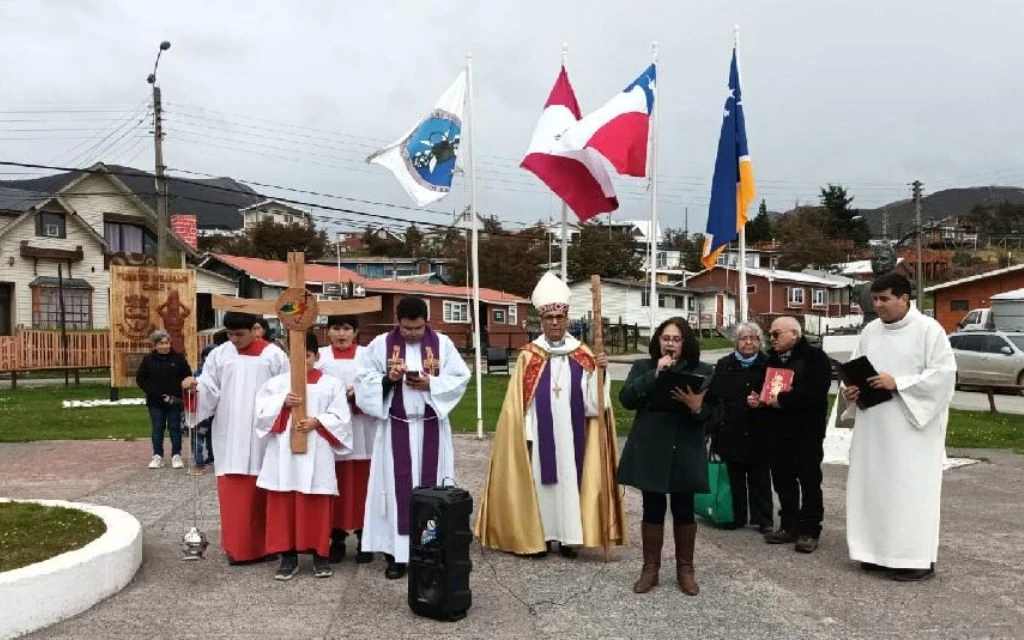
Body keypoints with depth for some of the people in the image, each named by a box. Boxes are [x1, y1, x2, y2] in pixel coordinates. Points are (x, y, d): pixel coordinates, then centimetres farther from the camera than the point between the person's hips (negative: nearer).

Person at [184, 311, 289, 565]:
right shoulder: (219, 355, 6)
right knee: (232, 491, 4)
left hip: (262, 436, -2)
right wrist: (196, 386, -19)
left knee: (261, 491, 7)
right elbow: (209, 390, 3)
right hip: (229, 436, 2)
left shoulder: (274, 355, -2)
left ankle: (262, 544, 18)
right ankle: (237, 546, 14)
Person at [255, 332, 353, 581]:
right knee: (283, 505, 4)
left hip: (316, 454, -1)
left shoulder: (332, 384, 3)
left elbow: (341, 417, -2)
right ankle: (288, 556, 15)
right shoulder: (277, 382, 7)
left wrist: (317, 422, -15)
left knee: (317, 506, 4)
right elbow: (260, 409, 1)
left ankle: (319, 555, 17)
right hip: (284, 453, 2)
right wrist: (282, 402, -14)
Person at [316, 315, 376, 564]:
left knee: (361, 484, 2)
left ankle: (364, 538, 12)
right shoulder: (320, 356, 7)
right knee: (335, 485, 3)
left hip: (361, 430, 0)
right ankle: (336, 538, 14)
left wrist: (359, 394, -17)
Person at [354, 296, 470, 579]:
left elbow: (460, 378, -1)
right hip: (395, 428, 0)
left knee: (430, 486, 4)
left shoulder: (443, 344, 1)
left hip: (431, 428, 0)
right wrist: (387, 379, -17)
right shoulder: (380, 344, 1)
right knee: (397, 487, 1)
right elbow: (364, 379, 1)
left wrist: (430, 384, -16)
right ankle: (396, 553, 8)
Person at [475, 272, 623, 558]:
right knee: (539, 479, 3)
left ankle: (568, 537, 15)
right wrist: (524, 434, -7)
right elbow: (518, 402, -2)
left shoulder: (583, 356, 2)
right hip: (540, 434, -1)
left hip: (571, 435, 1)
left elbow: (592, 401, -2)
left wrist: (599, 371, -17)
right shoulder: (529, 356, -1)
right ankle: (538, 536, 15)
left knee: (570, 478, 5)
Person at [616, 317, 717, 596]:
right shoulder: (643, 367, 5)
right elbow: (626, 398, -11)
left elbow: (715, 413, -2)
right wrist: (655, 374, -17)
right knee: (653, 510, 8)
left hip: (685, 454, 0)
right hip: (650, 452, 0)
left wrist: (697, 408, -23)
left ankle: (685, 569, 24)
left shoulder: (702, 371, 3)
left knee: (684, 511, 8)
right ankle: (650, 568, 21)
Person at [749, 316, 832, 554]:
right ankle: (789, 526, 21)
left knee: (809, 481, 0)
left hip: (806, 431, -7)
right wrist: (756, 398, 1)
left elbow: (816, 391, -21)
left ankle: (809, 530, 8)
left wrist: (784, 400, -21)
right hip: (777, 431, 7)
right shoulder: (771, 360, 16)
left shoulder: (814, 356, -7)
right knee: (783, 481, 11)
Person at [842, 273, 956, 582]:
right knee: (874, 486, 7)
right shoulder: (870, 331, 10)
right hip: (874, 426, 6)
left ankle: (917, 558, 7)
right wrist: (850, 389, -6)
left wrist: (898, 383, -19)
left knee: (911, 490, -3)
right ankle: (880, 551, 18)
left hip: (912, 426, -6)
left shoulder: (928, 329, -6)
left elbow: (944, 372, -13)